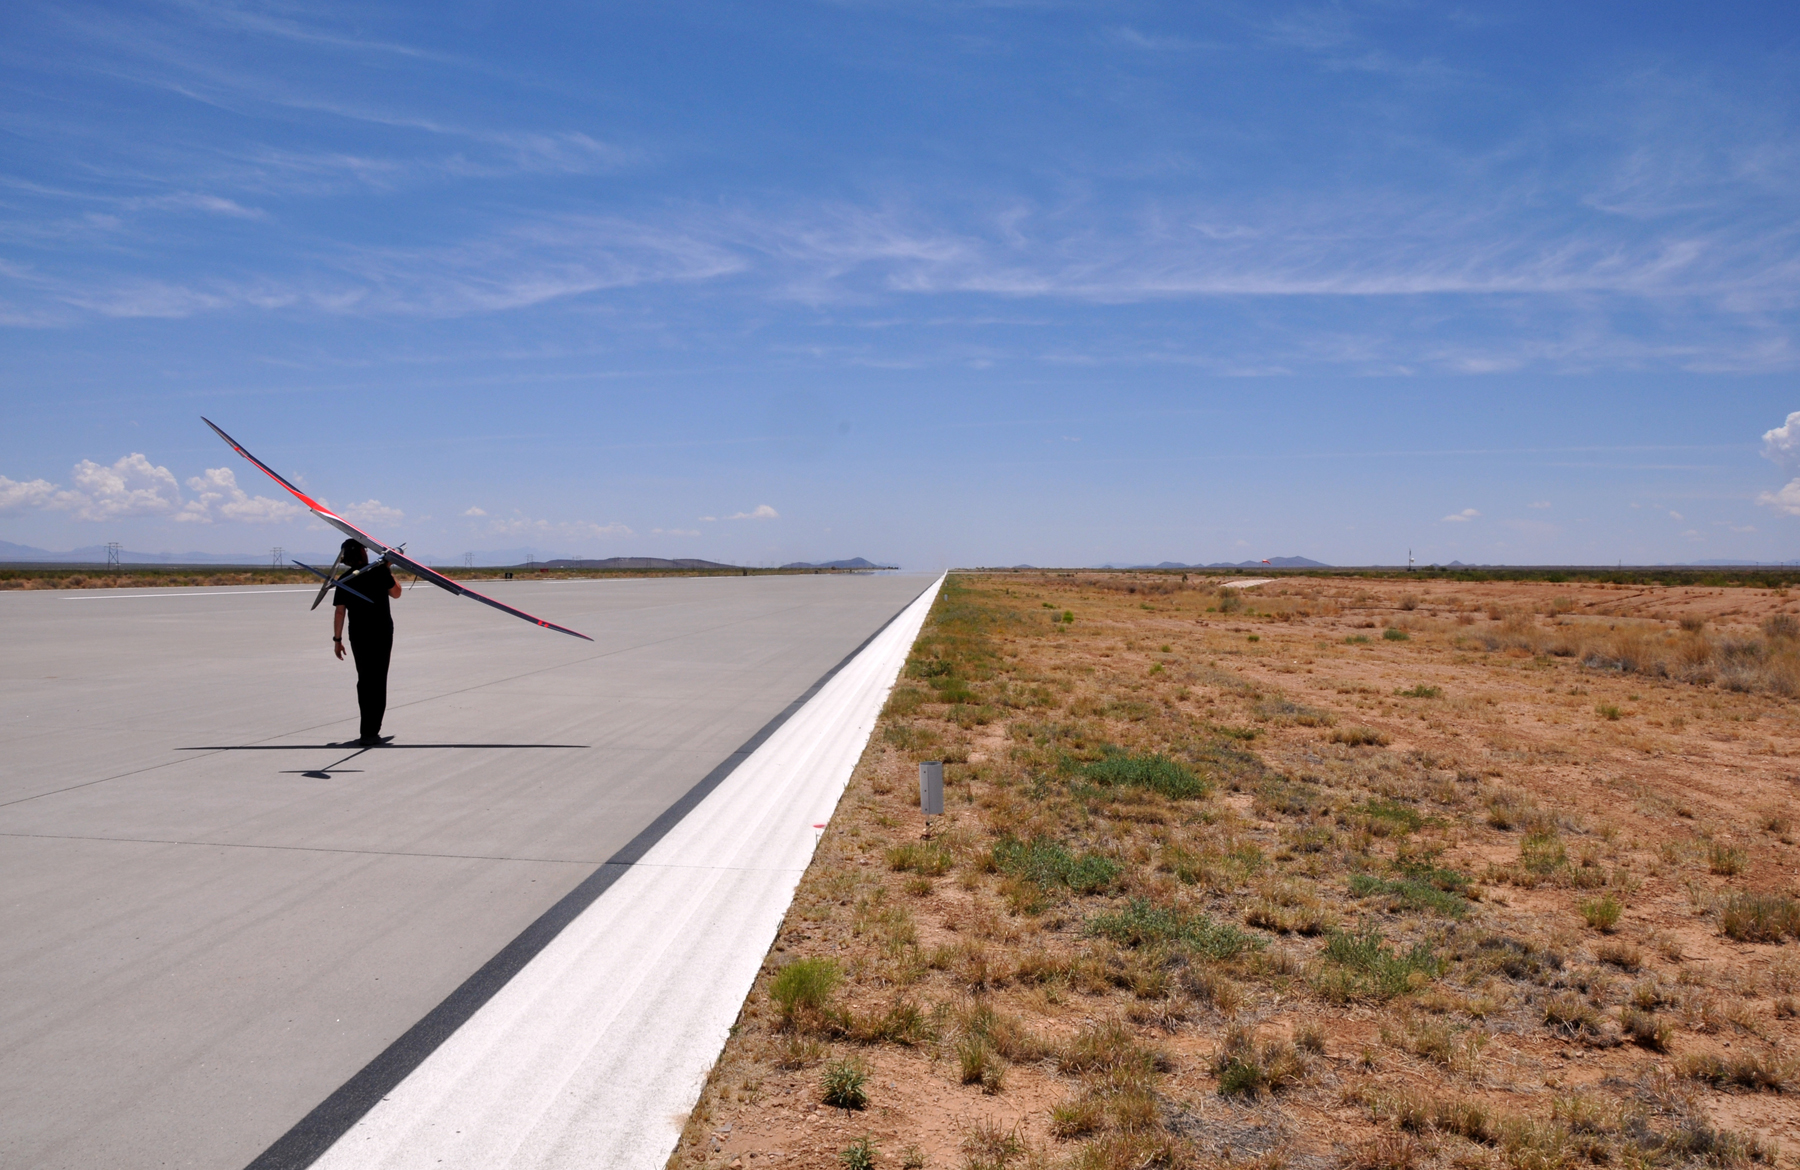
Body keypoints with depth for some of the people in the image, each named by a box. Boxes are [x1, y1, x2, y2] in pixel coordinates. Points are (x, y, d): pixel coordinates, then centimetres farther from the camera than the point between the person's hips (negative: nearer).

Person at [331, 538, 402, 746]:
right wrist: (390, 572, 19)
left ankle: (369, 729, 26)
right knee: (377, 682, -3)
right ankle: (370, 733, -10)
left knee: (364, 681, 17)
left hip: (357, 635, 4)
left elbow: (340, 611, 0)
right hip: (381, 634, -4)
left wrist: (337, 639, 6)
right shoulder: (379, 571, -6)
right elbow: (396, 592, 7)